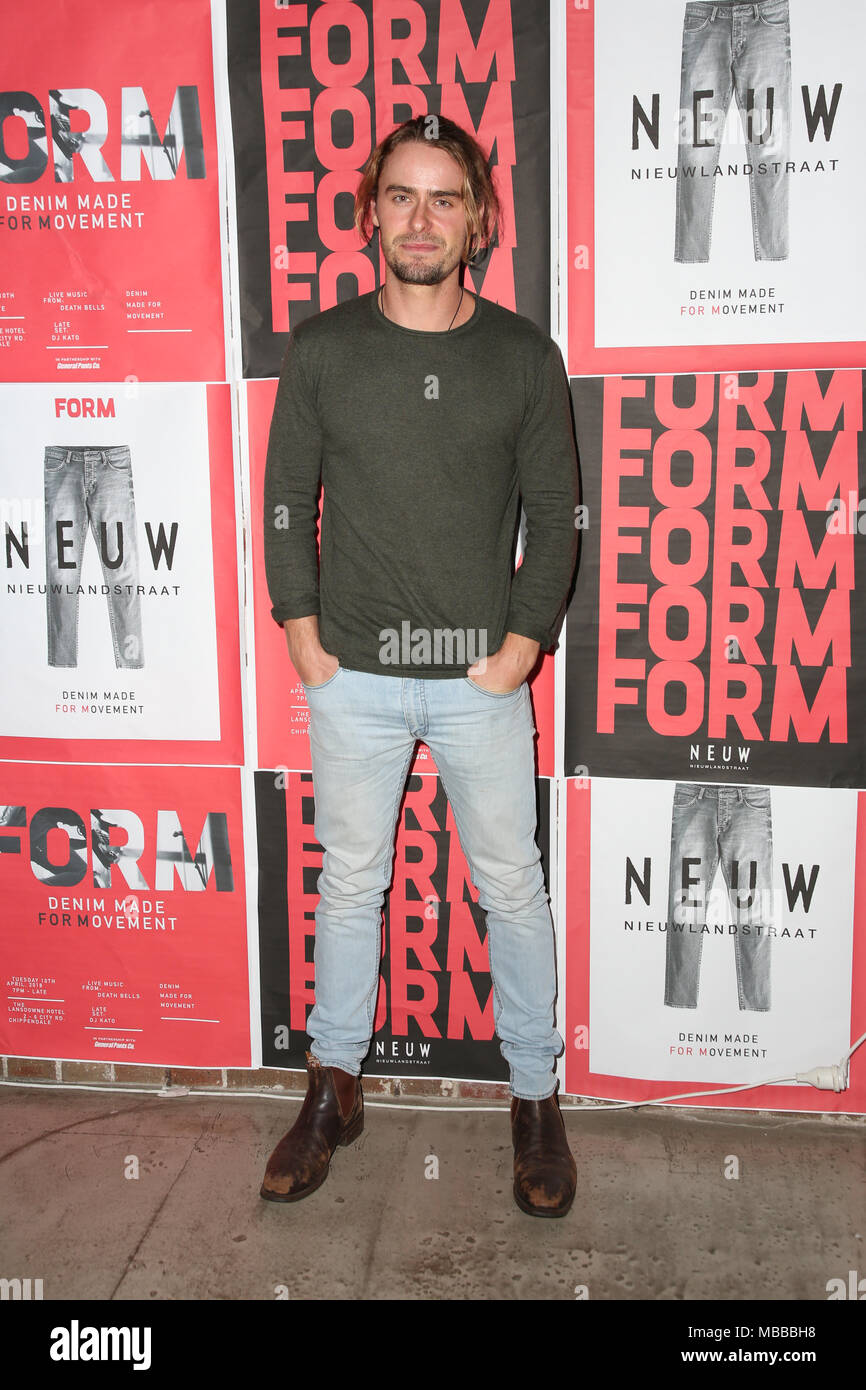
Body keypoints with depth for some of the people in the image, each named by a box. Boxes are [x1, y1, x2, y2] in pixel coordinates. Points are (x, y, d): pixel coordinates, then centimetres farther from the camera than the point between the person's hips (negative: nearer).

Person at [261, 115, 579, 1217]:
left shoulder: (524, 356, 0)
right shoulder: (321, 351, 1)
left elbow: (555, 510, 3)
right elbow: (286, 499, 5)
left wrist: (525, 639, -5)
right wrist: (303, 632, -1)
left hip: (481, 676, 0)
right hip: (352, 674, 1)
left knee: (511, 888, 9)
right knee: (349, 884, 13)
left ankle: (536, 1096, 27)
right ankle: (334, 1086, 31)